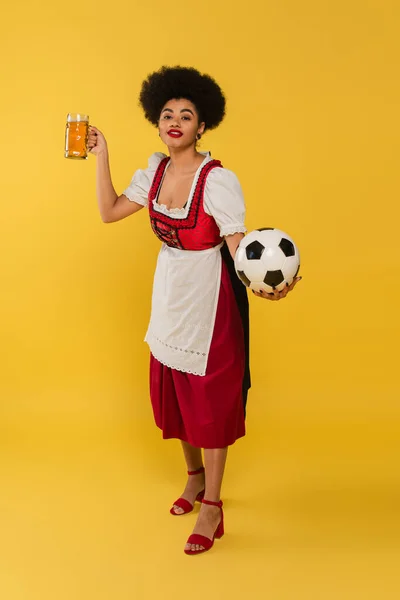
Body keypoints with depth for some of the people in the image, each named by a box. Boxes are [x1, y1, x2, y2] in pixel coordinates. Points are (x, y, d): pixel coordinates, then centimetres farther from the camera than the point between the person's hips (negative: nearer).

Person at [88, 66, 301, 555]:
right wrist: (100, 156, 4)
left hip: (209, 300, -7)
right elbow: (110, 211, 6)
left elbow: (238, 246, -25)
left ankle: (212, 506, 19)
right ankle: (194, 477, 41)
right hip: (170, 296, 7)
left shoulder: (217, 180, -19)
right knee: (173, 395, 18)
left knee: (209, 401, 3)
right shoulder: (155, 170, 1)